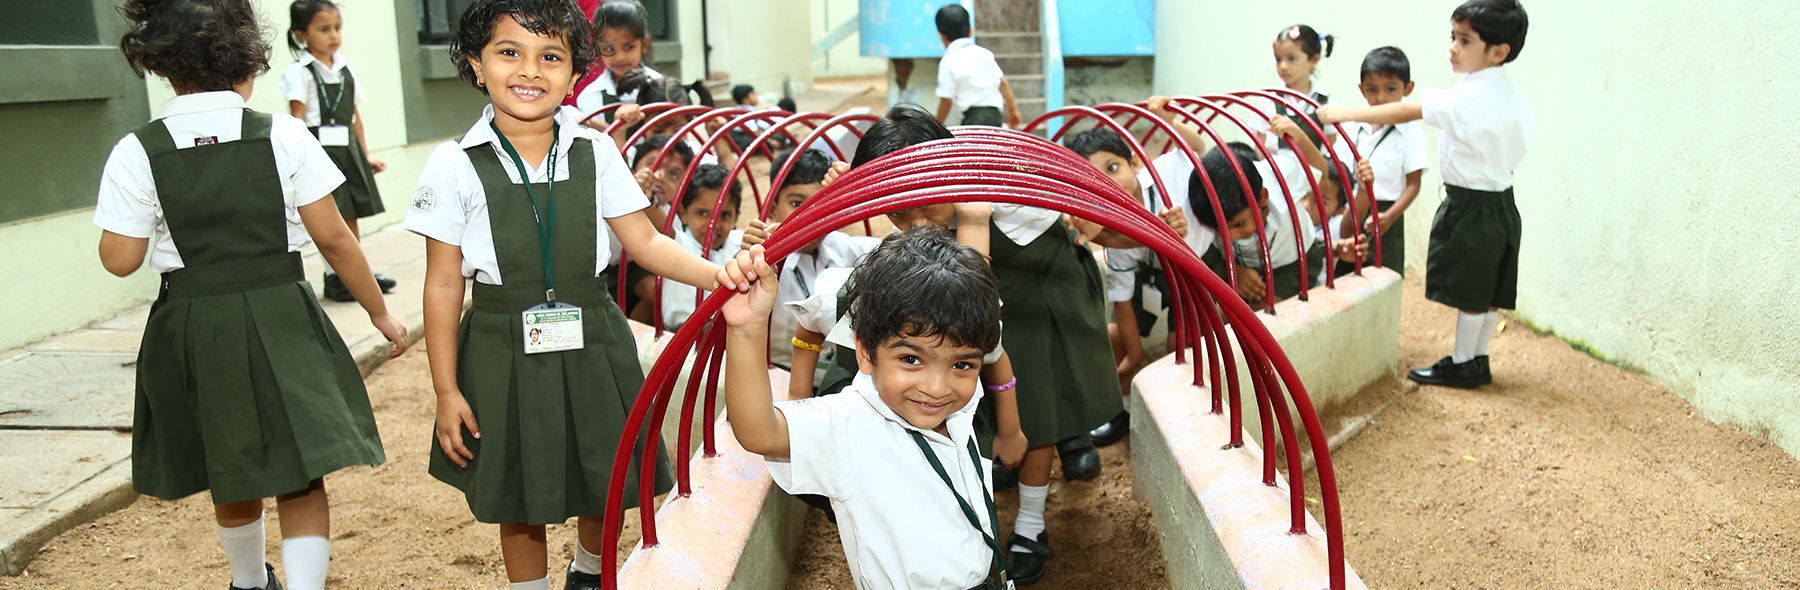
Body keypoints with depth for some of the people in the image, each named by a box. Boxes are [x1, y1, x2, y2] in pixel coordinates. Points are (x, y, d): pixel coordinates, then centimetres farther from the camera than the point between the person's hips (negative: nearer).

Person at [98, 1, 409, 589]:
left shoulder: (136, 154, -7)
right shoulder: (284, 135, -8)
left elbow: (120, 259, -5)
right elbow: (332, 238, -6)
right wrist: (380, 312, 5)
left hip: (194, 332, 2)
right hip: (282, 318, -2)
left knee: (231, 478, 23)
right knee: (301, 478, 6)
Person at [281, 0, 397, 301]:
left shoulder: (346, 70, 12)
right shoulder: (300, 73, -6)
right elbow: (297, 119, -11)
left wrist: (365, 154, 19)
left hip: (348, 149, 6)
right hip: (320, 149, -6)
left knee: (351, 214, 11)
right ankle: (333, 278, 4)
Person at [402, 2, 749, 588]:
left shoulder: (595, 152, -3)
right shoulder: (456, 164, -8)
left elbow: (644, 241, -2)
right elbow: (444, 284, -4)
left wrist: (717, 274, -19)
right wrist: (446, 392, -4)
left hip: (592, 347, 2)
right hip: (504, 356, -2)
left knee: (607, 485, 15)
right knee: (519, 501, 13)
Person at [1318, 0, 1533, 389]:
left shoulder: (1466, 97, -21)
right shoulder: (1512, 97, 6)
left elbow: (1404, 111, -23)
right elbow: (1517, 148, 9)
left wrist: (1344, 114, -21)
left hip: (1471, 208, -8)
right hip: (1502, 204, 8)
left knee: (1470, 291, 3)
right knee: (1489, 290, 14)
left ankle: (1462, 364, 14)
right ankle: (1479, 361, 24)